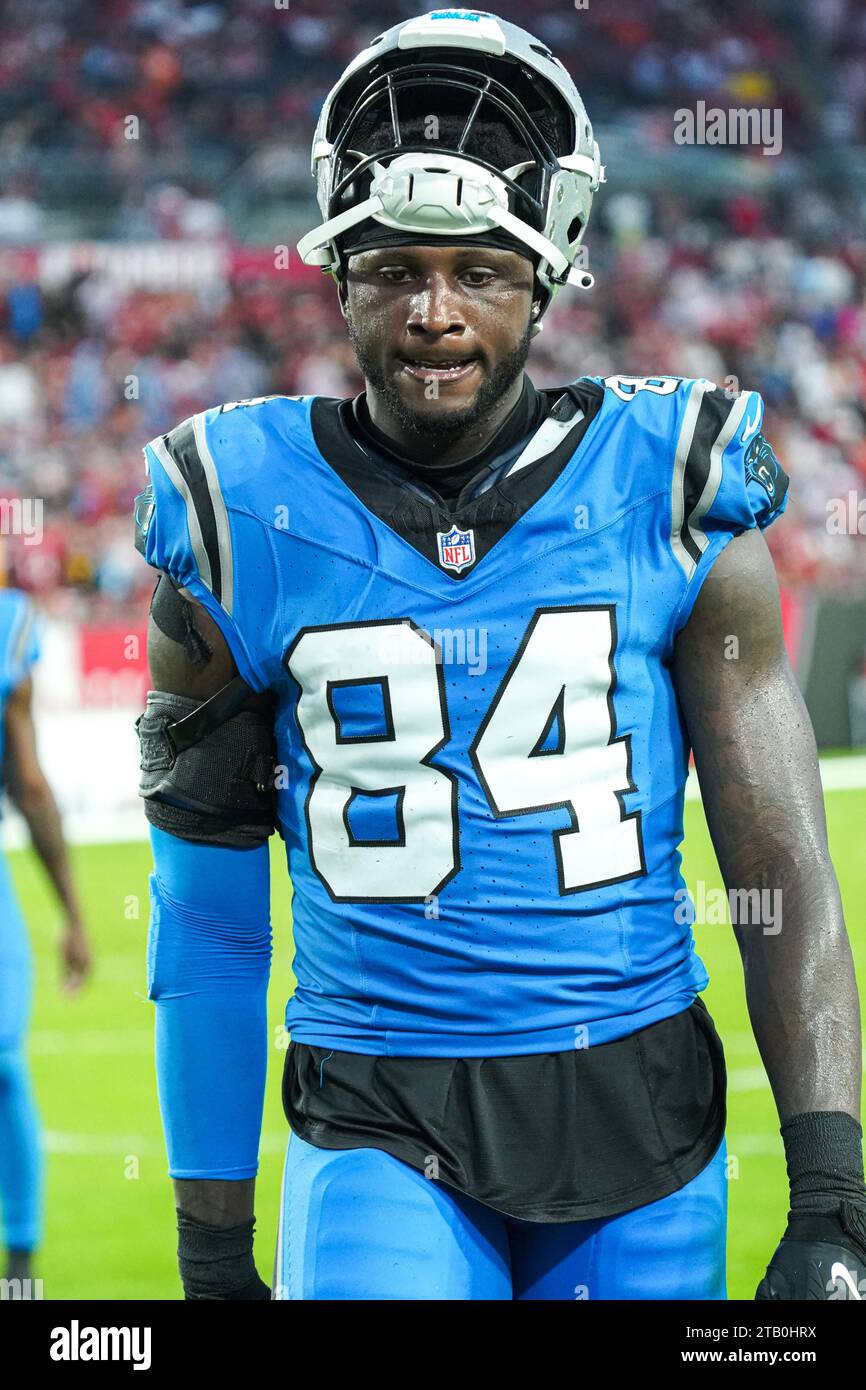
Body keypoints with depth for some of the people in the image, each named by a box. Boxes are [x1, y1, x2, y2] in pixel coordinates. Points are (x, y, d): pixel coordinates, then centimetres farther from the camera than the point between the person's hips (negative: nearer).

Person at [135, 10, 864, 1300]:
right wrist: (211, 1240, 8)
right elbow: (208, 909, 7)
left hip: (641, 1118, 1)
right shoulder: (245, 523, 0)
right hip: (384, 1133, -1)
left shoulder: (671, 499, -1)